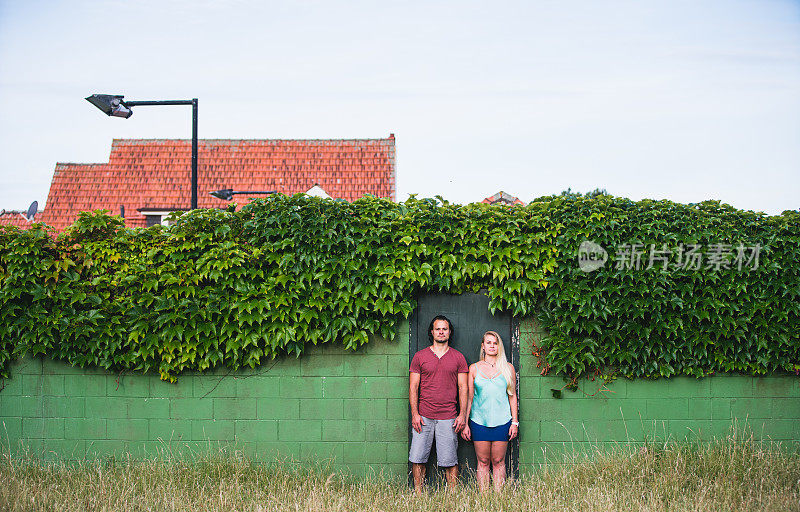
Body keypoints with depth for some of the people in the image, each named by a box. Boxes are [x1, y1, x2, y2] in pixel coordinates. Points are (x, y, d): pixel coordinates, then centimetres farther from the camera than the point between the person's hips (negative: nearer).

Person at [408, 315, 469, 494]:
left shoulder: (458, 357, 8)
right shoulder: (420, 356, 7)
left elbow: (463, 388, 7)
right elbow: (413, 387, 5)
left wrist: (462, 415, -2)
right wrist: (415, 414, -4)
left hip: (448, 418, 0)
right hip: (423, 417, 0)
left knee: (450, 461, 0)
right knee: (418, 458, -1)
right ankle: (418, 494, 8)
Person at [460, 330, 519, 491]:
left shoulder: (508, 368, 7)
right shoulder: (474, 368, 6)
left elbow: (512, 396, 10)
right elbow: (469, 398, 7)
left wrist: (515, 422, 4)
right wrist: (465, 423, 3)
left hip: (502, 422, 0)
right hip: (479, 422, 0)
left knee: (498, 461, 2)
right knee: (483, 461, 2)